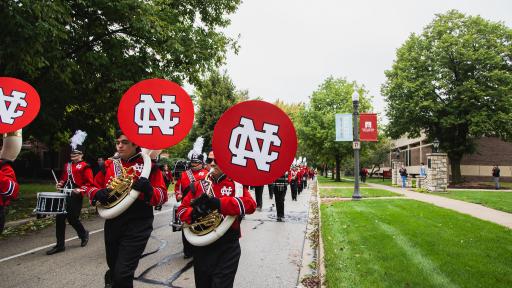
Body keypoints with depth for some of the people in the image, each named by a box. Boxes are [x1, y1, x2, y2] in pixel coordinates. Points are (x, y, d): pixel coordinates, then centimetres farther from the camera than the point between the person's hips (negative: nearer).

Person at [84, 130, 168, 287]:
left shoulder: (149, 165, -6)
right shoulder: (109, 164, 5)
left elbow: (163, 196, -7)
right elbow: (92, 187, 12)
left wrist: (148, 189, -28)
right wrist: (98, 193, -11)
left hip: (137, 226, -4)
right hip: (112, 224, 4)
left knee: (122, 275, -8)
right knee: (114, 267, 23)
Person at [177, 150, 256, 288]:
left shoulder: (236, 184, -1)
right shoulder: (199, 185, 8)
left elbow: (250, 205, -19)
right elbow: (182, 209, 8)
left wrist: (218, 203, -28)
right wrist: (193, 213, -16)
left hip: (227, 248, -4)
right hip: (202, 247, 4)